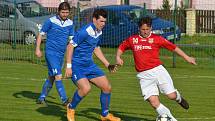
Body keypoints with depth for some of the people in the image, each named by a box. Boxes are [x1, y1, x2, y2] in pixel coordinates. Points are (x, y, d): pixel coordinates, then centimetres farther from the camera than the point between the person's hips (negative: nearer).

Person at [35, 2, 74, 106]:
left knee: (51, 77, 11)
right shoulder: (51, 21, -8)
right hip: (51, 52, -6)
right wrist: (37, 49, -9)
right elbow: (41, 34, -2)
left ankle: (42, 98, 22)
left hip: (61, 54, 6)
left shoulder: (70, 23, 7)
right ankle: (64, 100, -14)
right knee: (58, 76, -14)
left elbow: (72, 38, 15)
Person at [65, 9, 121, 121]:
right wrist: (68, 66, -21)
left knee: (107, 87, 3)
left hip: (89, 65, 8)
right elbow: (70, 46, -19)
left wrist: (108, 65, 19)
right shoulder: (84, 32, -21)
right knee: (86, 88, -28)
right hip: (77, 66, -8)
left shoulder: (99, 32, 6)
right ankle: (71, 108, -1)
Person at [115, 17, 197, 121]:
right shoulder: (132, 39, 8)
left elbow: (173, 47, 5)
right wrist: (118, 57, 4)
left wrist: (186, 57, 5)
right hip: (144, 76, 1)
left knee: (171, 95, -4)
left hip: (157, 70, -1)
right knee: (154, 102, -10)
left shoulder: (156, 38, 2)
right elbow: (121, 47, 23)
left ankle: (178, 98, 34)